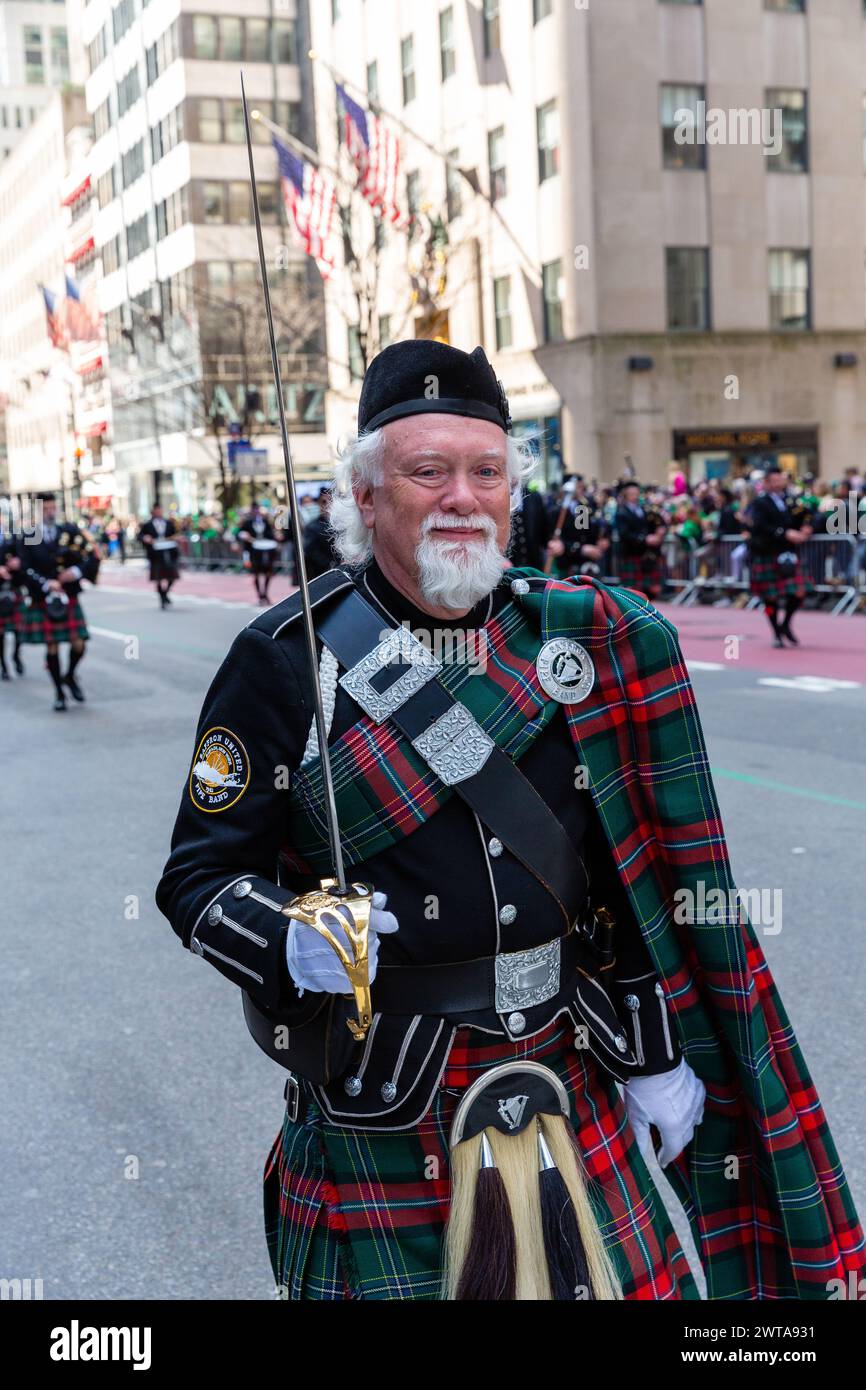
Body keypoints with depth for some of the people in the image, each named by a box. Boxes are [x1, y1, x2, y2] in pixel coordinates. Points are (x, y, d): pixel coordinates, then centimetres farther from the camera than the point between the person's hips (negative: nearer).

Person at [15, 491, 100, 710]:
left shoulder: (70, 532, 5)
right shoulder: (26, 540, 1)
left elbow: (93, 557, -1)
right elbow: (26, 570, -7)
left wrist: (77, 571, -18)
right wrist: (46, 584, -22)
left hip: (70, 600, 1)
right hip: (43, 602, -1)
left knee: (78, 644, -3)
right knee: (52, 647, 3)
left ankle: (70, 676, 27)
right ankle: (59, 693, 17)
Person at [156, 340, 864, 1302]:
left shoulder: (577, 637, 1)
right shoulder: (285, 659, -11)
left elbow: (626, 868, 7)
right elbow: (199, 878, -8)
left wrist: (656, 1052, 7)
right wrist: (296, 942, -28)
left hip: (567, 1084, 4)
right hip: (380, 1113, -3)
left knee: (618, 1275, 15)